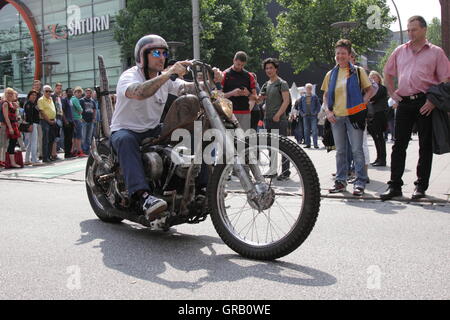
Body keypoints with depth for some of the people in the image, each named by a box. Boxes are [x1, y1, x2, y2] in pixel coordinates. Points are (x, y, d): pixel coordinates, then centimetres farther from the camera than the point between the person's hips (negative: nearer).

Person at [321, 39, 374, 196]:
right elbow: (325, 95, 16)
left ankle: (360, 182, 0)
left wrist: (362, 104, -9)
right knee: (340, 151, 9)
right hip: (336, 117, 4)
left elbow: (369, 90, 5)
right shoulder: (331, 74, 11)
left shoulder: (358, 71, 2)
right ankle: (340, 181, 18)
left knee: (357, 150, -5)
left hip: (354, 116, -4)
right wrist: (328, 111, 2)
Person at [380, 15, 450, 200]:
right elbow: (388, 74, 24)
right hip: (404, 102, 3)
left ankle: (421, 186, 12)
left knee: (425, 145, 3)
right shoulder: (400, 51, 14)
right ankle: (395, 185, 6)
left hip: (425, 103, -3)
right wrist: (392, 93, 10)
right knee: (399, 144, 1)